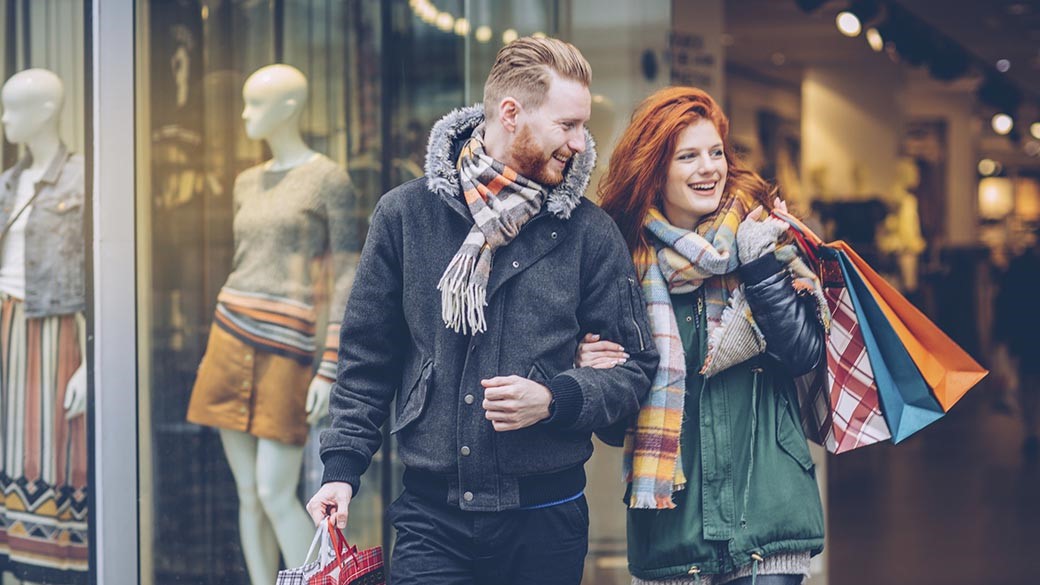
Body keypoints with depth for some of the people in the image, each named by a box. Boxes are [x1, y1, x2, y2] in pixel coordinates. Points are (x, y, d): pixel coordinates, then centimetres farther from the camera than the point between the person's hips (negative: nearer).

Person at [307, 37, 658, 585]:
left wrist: (556, 400, -13)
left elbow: (635, 367, 5)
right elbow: (367, 355, 9)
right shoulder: (405, 214, 2)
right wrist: (342, 465, 0)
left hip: (545, 519, 0)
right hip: (431, 518, 0)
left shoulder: (587, 230, 1)